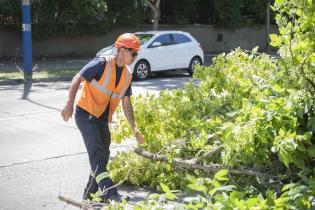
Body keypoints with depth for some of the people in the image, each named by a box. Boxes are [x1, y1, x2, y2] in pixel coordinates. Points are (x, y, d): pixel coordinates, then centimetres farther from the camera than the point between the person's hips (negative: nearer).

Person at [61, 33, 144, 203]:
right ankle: (110, 194, -21)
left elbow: (126, 103, 11)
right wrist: (70, 104, -22)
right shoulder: (102, 64, -15)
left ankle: (91, 194, 24)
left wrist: (134, 128, 6)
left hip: (102, 118, 8)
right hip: (85, 113, -8)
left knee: (103, 156, 10)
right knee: (97, 152, -16)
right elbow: (77, 79, -15)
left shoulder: (127, 75, 7)